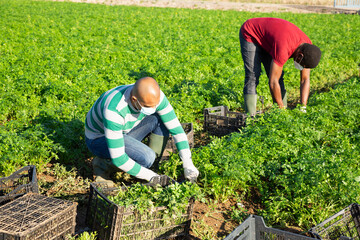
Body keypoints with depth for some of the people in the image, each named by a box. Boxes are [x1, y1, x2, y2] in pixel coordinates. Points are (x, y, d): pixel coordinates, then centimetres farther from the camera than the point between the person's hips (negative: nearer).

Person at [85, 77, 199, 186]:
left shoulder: (154, 96, -23)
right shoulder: (114, 110, -40)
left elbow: (176, 128, -16)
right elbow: (117, 158, -37)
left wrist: (188, 164, -23)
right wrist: (152, 177, -33)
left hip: (124, 134, 6)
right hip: (99, 139, -6)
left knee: (163, 119, -16)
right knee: (146, 158, -31)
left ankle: (152, 165, -5)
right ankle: (103, 164, -6)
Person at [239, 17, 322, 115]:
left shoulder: (308, 47, -17)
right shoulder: (283, 49, -42)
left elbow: (305, 80, -11)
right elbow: (273, 82, -35)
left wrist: (303, 107, -19)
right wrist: (281, 107, -24)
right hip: (250, 35, -7)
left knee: (278, 77, -2)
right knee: (253, 76, -18)